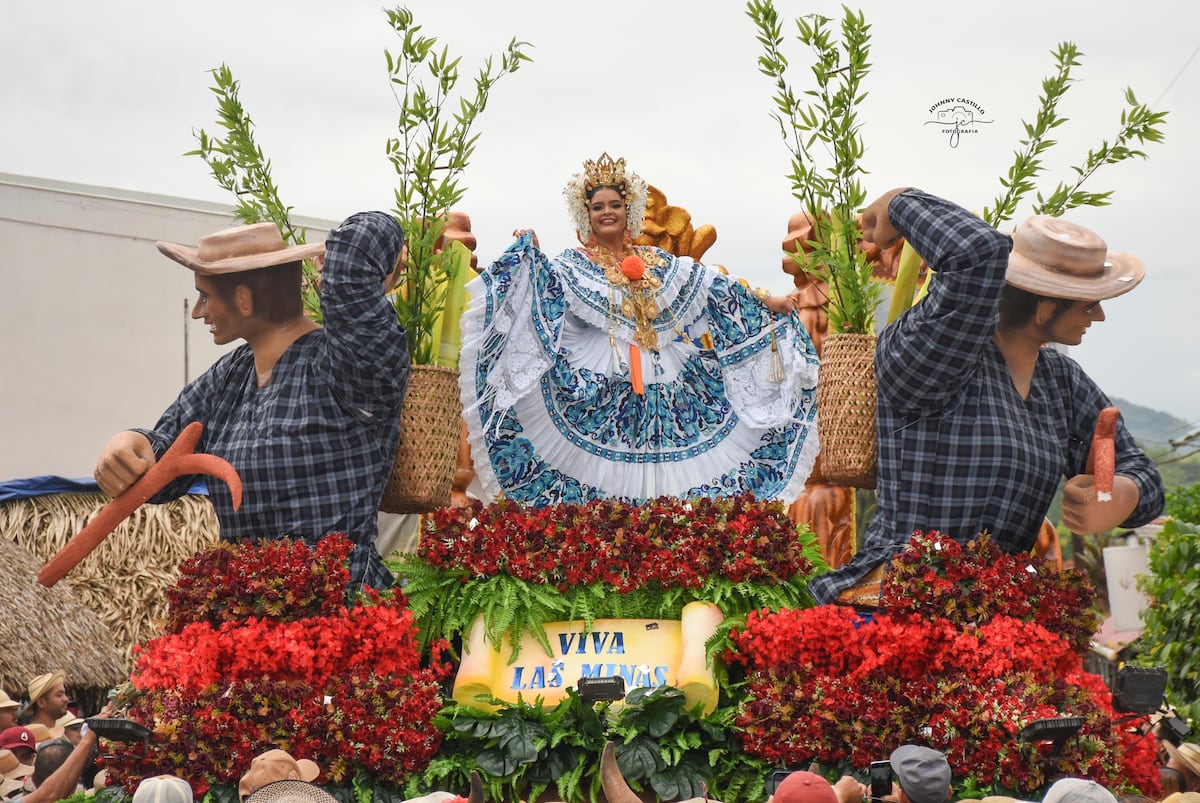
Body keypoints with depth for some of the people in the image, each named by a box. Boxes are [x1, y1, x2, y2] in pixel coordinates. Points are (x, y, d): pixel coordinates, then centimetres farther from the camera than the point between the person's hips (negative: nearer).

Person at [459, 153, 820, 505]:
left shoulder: (656, 261, 15)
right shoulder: (573, 263, 6)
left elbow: (713, 286, 11)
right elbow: (547, 285, -12)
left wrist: (766, 302, 6)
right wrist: (529, 253, -27)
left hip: (663, 382, 4)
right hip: (600, 386, -4)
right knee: (605, 467, -7)